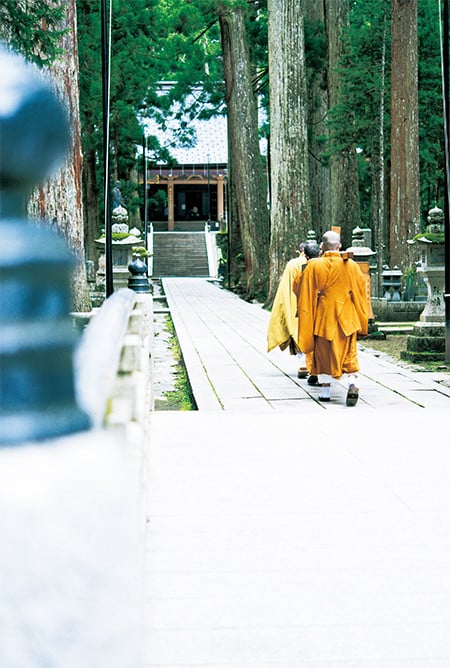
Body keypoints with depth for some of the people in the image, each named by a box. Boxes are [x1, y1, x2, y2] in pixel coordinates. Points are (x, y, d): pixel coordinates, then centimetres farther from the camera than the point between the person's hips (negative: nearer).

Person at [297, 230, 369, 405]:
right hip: (346, 318, 1)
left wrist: (306, 321, 6)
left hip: (322, 317, -1)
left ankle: (325, 391, 11)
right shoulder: (351, 266, 0)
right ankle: (352, 383, -16)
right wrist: (362, 318, 19)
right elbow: (361, 291, 7)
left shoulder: (313, 266, -6)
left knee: (323, 353, 9)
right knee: (348, 351, 4)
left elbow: (306, 295, -3)